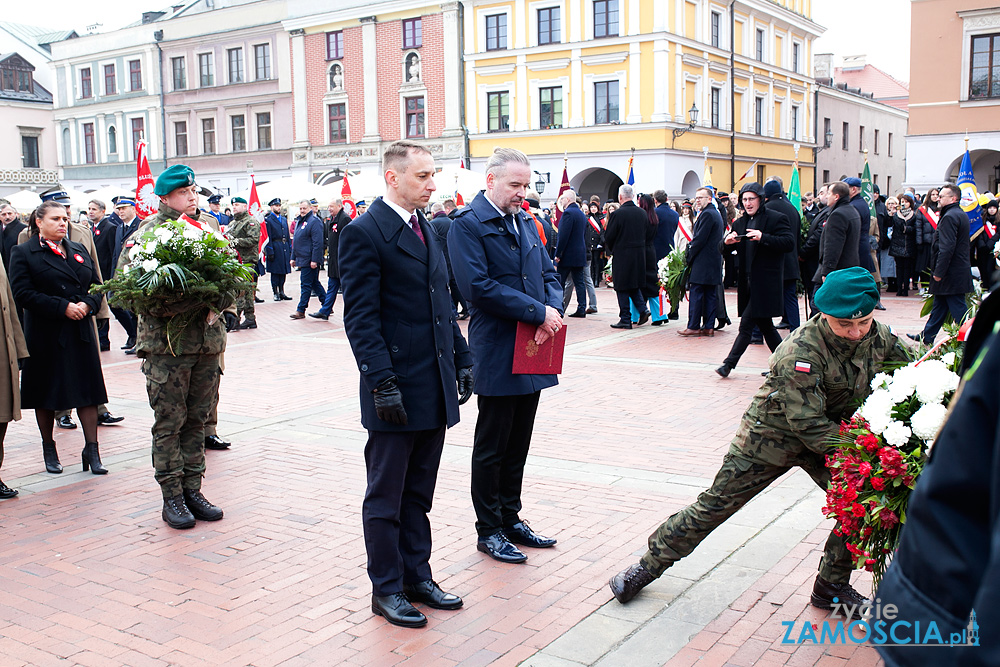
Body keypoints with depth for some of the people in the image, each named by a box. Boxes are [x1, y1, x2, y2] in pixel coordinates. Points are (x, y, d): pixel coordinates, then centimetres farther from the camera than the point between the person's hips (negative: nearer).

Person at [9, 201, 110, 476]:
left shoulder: (79, 250, 13)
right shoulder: (23, 253, -1)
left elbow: (97, 285, 12)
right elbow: (22, 293, -11)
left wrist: (88, 304, -10)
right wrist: (63, 307, -18)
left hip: (81, 332, 3)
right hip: (46, 335, -3)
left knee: (87, 391, 0)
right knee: (46, 394, 7)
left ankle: (92, 450, 4)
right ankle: (49, 451, 22)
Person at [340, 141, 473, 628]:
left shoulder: (426, 229, 14)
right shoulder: (364, 233, -11)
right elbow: (361, 317, -16)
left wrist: (461, 359, 13)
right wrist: (382, 382, -20)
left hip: (435, 388, 8)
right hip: (395, 391, -7)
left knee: (419, 494, 17)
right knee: (386, 497, 7)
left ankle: (417, 577, 29)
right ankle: (387, 589, 19)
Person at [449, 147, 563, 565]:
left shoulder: (526, 223, 15)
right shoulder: (468, 225, -10)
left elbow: (549, 273, 15)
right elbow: (478, 287, -19)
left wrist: (552, 311, -7)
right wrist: (539, 312, -19)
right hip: (497, 355, -7)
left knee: (518, 445, 16)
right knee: (492, 448, 5)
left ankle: (511, 519, 29)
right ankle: (489, 531, 18)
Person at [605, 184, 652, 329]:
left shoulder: (617, 214, -15)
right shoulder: (642, 213, 2)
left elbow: (608, 237, -11)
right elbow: (650, 234, 9)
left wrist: (612, 250, 8)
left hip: (622, 256, -6)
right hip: (640, 255, 6)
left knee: (622, 288, 3)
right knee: (635, 285, 21)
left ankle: (625, 319, 5)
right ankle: (642, 308, 5)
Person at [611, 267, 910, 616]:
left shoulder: (880, 336, -13)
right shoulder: (799, 351, -33)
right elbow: (808, 424, -31)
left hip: (834, 433, 6)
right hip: (773, 434, -5)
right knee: (716, 504, 1)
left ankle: (831, 586, 15)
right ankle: (650, 564, 18)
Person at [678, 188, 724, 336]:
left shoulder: (707, 214, -14)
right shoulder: (716, 214, 17)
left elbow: (700, 239, -18)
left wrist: (689, 255, -7)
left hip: (702, 263, -10)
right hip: (714, 263, 10)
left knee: (696, 295, -5)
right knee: (710, 295, 8)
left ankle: (693, 326, -3)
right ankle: (709, 326, 10)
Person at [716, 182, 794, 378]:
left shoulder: (776, 219, -4)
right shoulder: (740, 223, 16)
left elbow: (789, 242, -17)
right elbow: (723, 249, 12)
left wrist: (763, 238, -27)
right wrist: (727, 242, -12)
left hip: (765, 283, -7)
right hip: (748, 281, 7)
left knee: (746, 323, -9)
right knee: (765, 325, 13)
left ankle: (729, 363, -5)